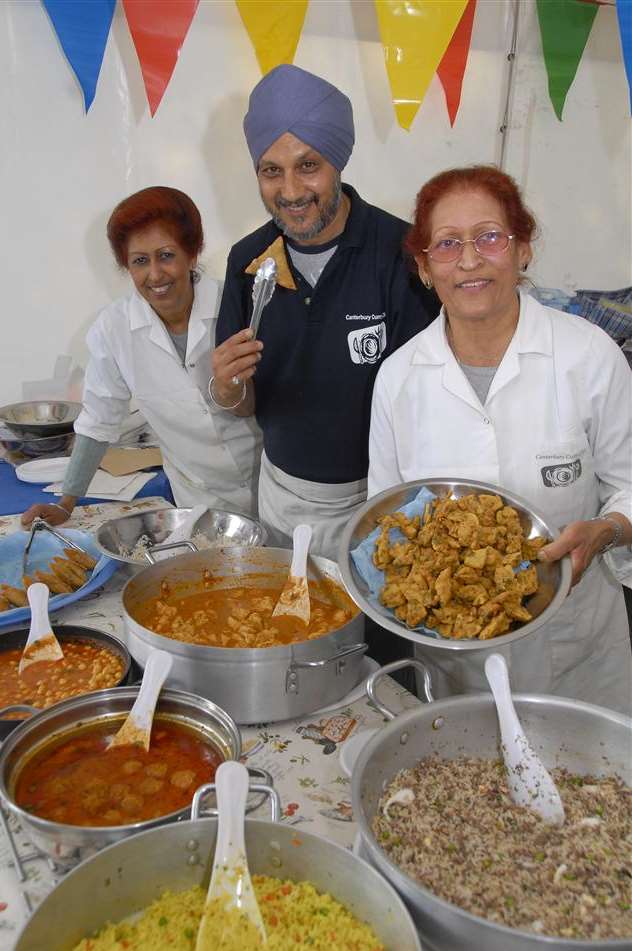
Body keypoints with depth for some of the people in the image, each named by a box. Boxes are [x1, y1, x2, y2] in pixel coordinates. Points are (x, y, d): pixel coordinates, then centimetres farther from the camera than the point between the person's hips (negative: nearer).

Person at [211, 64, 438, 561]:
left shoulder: (401, 251, -19)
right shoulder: (248, 259, -4)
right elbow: (249, 403, 3)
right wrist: (228, 390, -19)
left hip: (377, 499, -4)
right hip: (280, 490, 4)